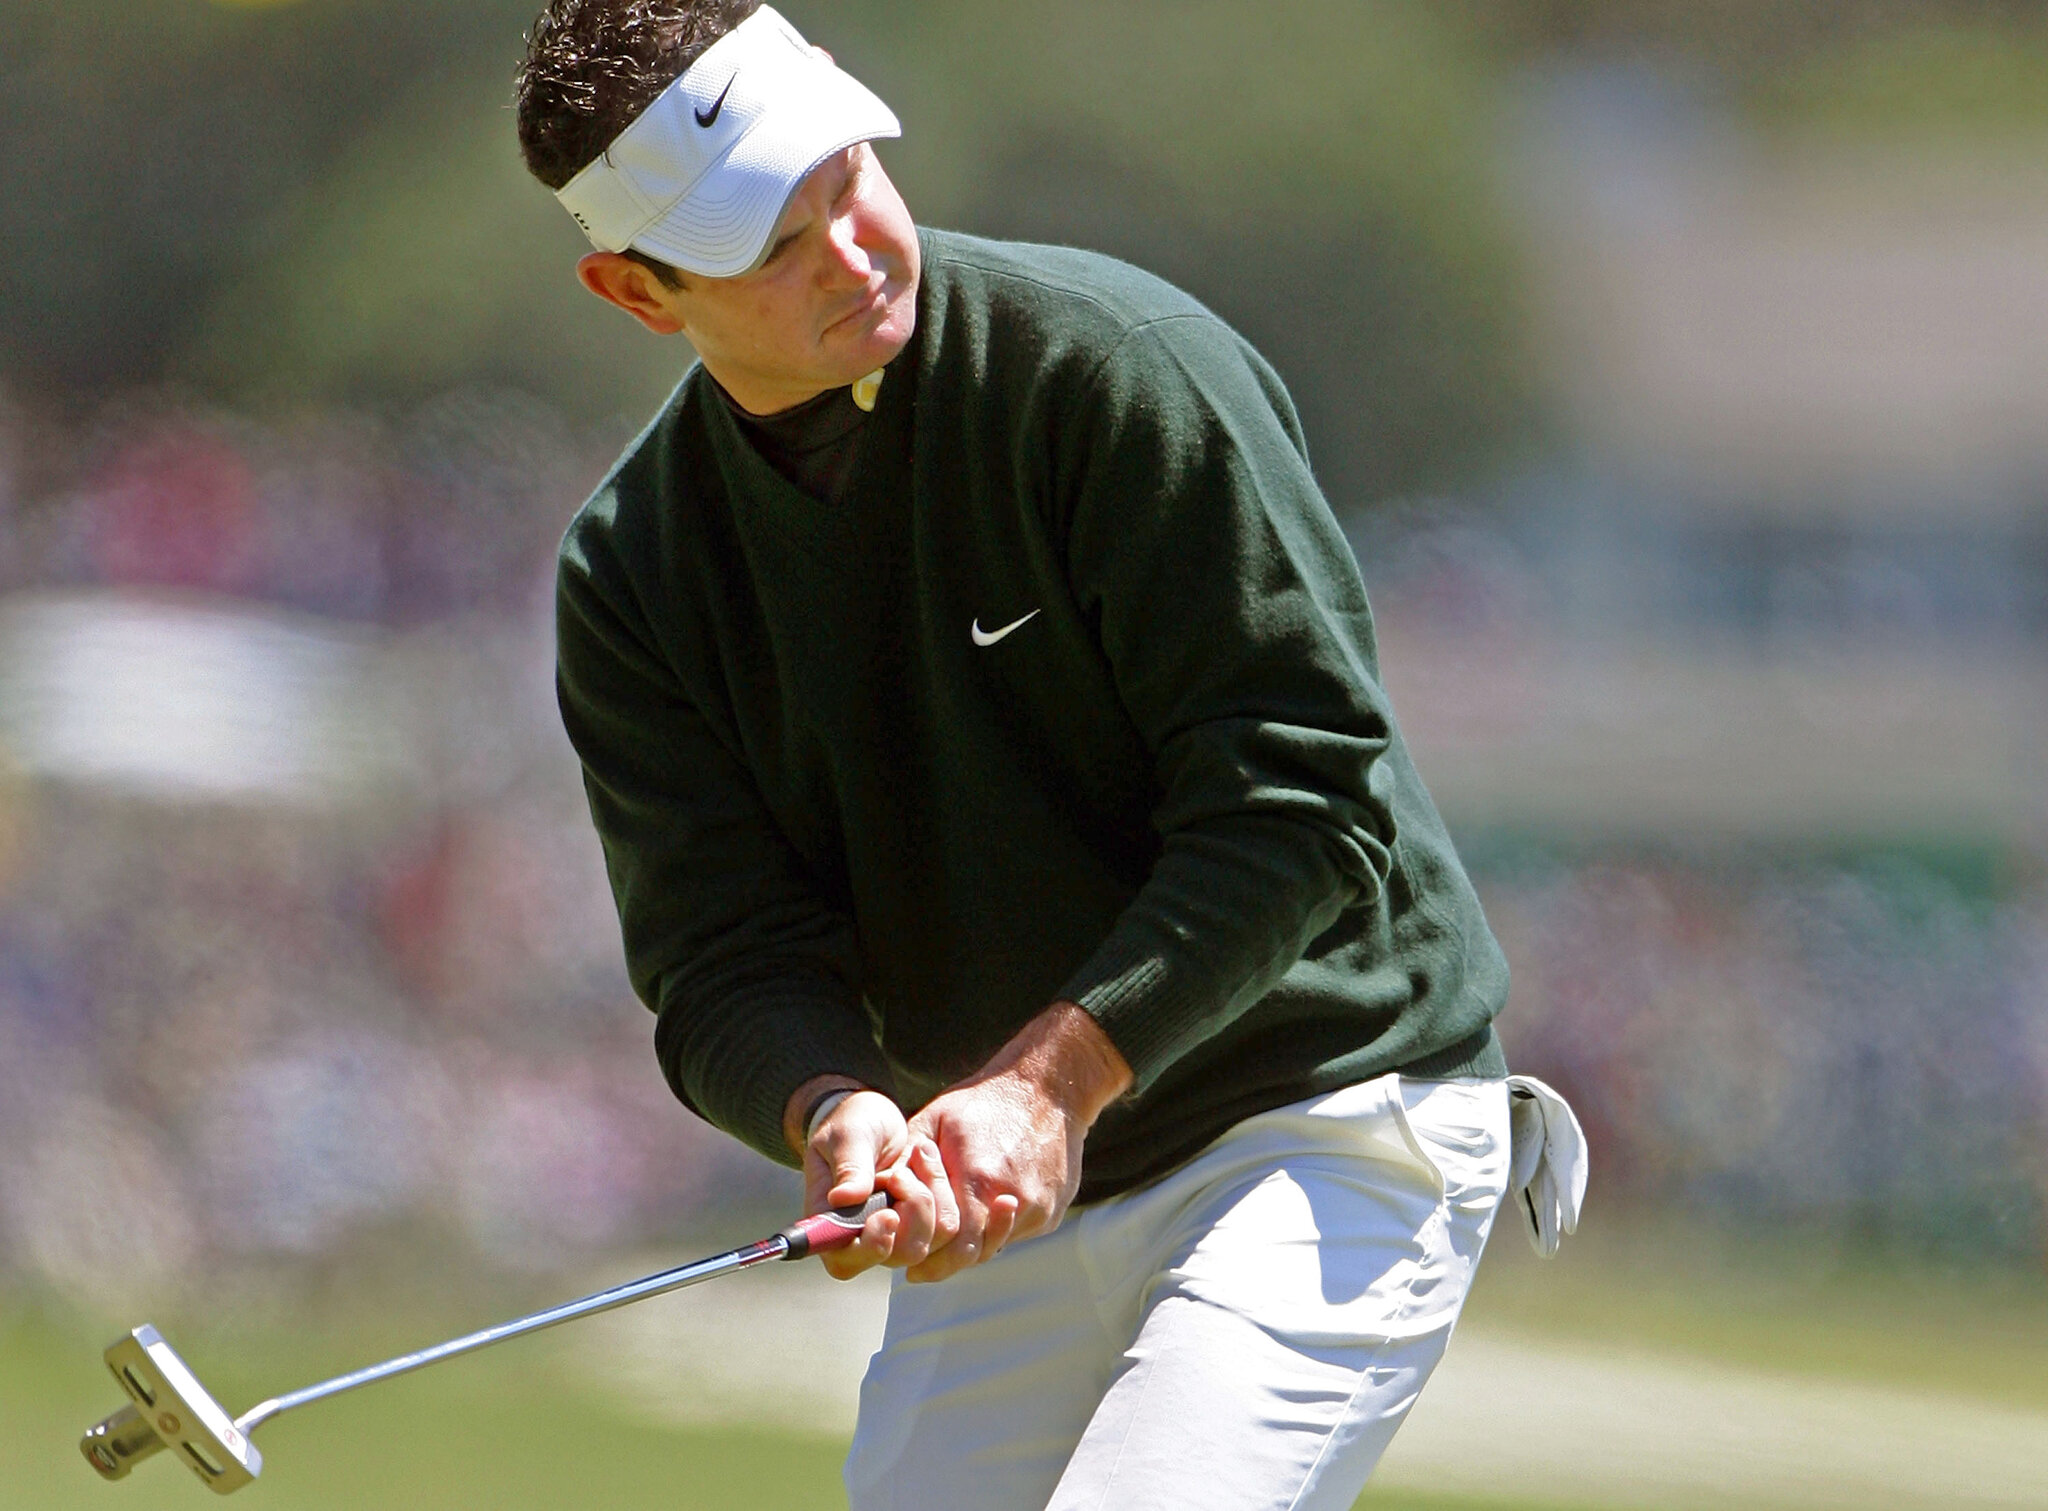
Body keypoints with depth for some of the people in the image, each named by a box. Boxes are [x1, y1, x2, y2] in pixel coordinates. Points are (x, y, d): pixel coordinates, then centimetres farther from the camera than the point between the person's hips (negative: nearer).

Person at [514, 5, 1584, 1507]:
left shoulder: (1117, 363, -15)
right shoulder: (633, 578, 0)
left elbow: (1300, 799, -17)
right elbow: (731, 960, -5)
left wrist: (1054, 1080, -25)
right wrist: (831, 1113, -28)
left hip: (1323, 1127, -6)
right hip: (1001, 1208, 6)